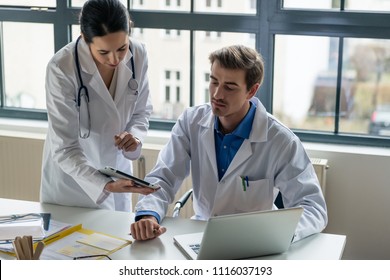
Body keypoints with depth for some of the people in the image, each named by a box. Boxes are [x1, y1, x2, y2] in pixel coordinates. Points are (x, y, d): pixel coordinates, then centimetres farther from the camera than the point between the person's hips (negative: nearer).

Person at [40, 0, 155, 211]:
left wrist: (135, 136, -22)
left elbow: (142, 112, 0)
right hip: (72, 178, -4)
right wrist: (104, 185, -39)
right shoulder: (62, 68, -28)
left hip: (117, 171, 4)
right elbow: (65, 149, -26)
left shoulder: (138, 55, -16)